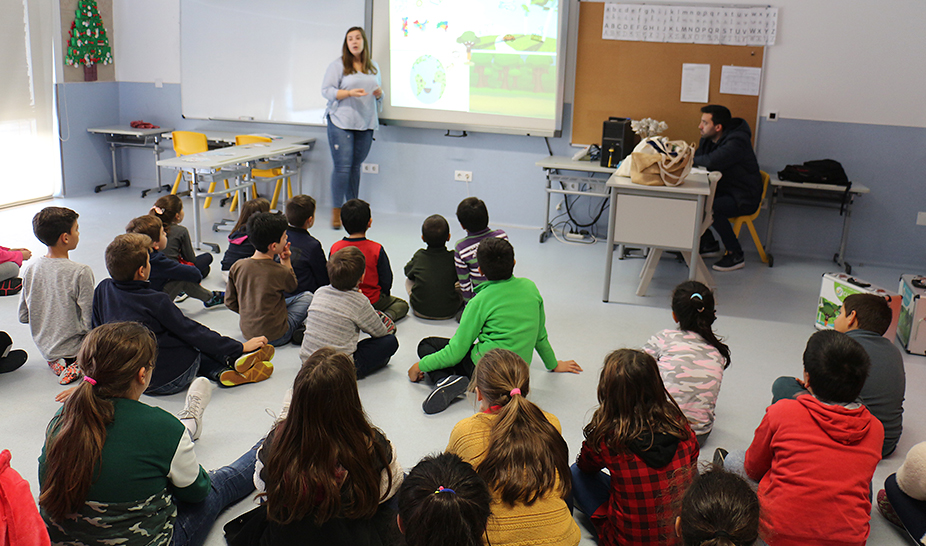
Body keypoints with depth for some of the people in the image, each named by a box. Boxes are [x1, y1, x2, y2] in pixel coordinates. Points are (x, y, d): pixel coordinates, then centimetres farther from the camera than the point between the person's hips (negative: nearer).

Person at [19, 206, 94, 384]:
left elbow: (23, 317, 2)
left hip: (44, 347, 6)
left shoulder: (31, 270, -5)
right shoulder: (81, 272, -22)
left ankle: (56, 361, 3)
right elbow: (88, 323, -21)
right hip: (71, 347, -6)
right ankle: (76, 362, -6)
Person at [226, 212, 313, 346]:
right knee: (307, 296, 12)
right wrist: (286, 261, 10)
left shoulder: (237, 267, -7)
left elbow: (230, 302, 2)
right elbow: (292, 286, 5)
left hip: (246, 332, 6)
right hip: (275, 337, -6)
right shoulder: (281, 271, -19)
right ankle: (295, 331, 0)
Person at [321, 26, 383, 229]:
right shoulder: (338, 64, 0)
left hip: (366, 123, 4)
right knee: (342, 166, -9)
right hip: (341, 122, -4)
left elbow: (378, 91, 22)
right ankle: (336, 212, -1)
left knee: (356, 166, 8)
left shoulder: (374, 66, 14)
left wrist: (379, 94, -2)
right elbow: (326, 90, -5)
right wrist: (350, 93, -18)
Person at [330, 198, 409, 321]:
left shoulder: (335, 248, -12)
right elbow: (386, 281, -11)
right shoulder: (377, 249, -19)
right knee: (402, 304, 20)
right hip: (372, 302, -4)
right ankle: (387, 316, -8)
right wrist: (383, 295, 10)